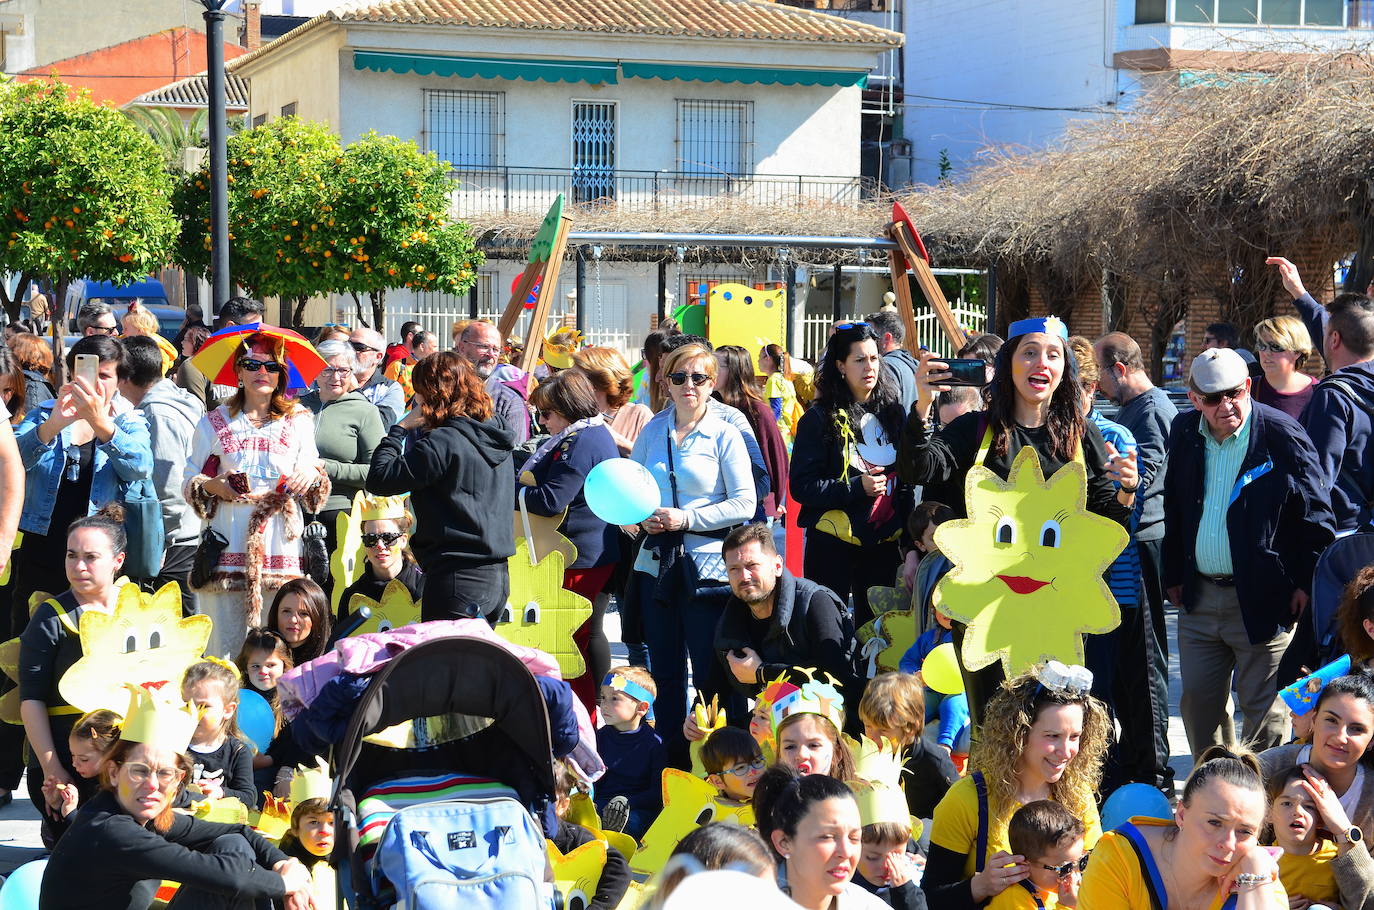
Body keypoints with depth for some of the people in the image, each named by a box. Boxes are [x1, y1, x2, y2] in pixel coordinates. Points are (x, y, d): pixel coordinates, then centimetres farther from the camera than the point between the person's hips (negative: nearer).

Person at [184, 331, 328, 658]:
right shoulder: (214, 423, 13)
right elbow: (190, 481, 14)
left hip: (280, 543, 0)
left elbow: (313, 472, 18)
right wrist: (213, 486, -7)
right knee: (225, 640, -5)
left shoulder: (299, 421, 15)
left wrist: (313, 476, -5)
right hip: (229, 545, 0)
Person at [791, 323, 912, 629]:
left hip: (884, 542, 4)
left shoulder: (895, 413, 10)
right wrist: (857, 488, -19)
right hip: (833, 544, -4)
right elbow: (802, 486, -9)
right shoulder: (820, 419, -3)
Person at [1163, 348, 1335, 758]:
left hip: (1263, 600, -5)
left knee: (1264, 707, 1)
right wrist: (1174, 574, 13)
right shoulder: (1184, 433, 5)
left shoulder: (1282, 435, -10)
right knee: (1197, 701, 11)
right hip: (1200, 597, 5)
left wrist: (1306, 582, -10)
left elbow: (1316, 517, -7)